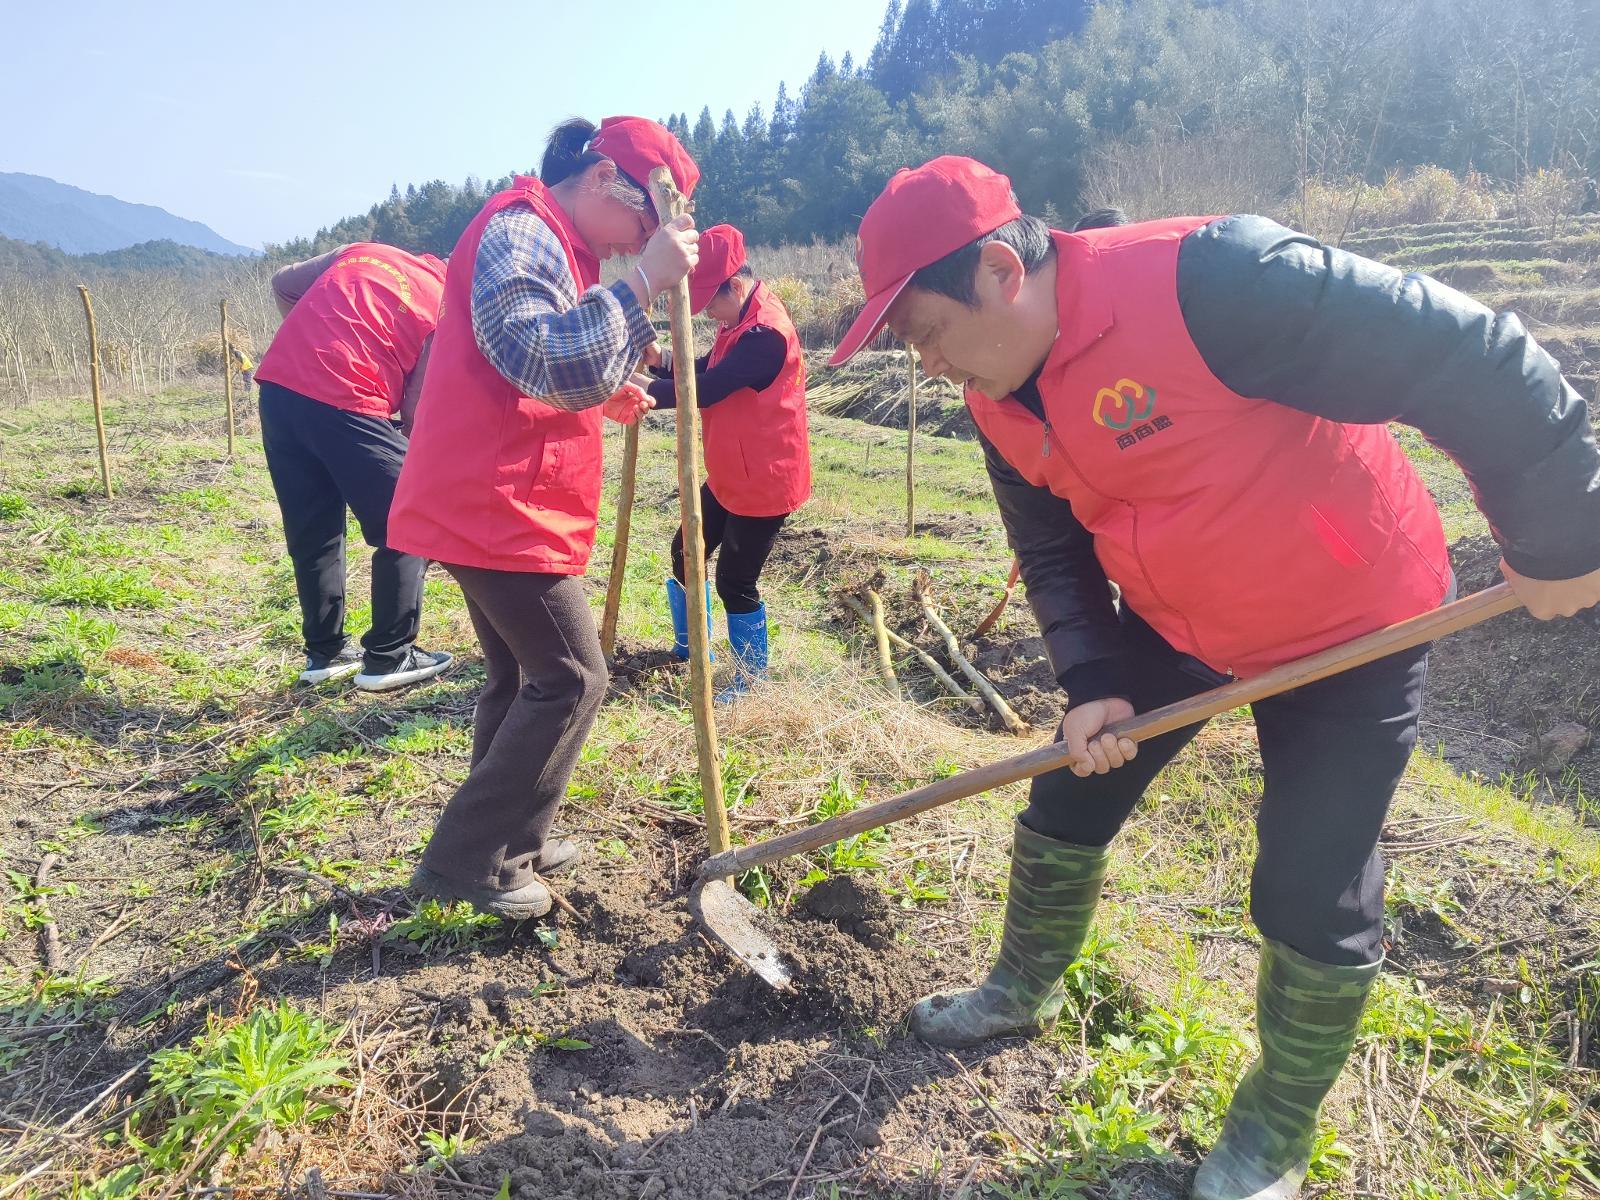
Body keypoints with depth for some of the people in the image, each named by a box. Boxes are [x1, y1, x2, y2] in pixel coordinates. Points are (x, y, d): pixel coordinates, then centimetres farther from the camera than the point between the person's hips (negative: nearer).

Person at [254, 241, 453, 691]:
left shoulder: (363, 251, 20)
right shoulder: (447, 309, 4)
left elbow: (282, 283, 24)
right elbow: (418, 410, -1)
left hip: (278, 387, 7)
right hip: (343, 402, -7)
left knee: (312, 533, 17)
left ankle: (324, 651, 25)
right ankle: (389, 657, 10)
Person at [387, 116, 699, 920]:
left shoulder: (550, 241, 19)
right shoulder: (519, 233, -15)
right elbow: (549, 363, -29)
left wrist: (601, 394, 13)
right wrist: (643, 282, -28)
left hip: (490, 505, 11)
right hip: (499, 508, -11)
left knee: (521, 674, 16)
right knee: (569, 680, -5)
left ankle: (507, 843, 28)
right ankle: (463, 861, 3)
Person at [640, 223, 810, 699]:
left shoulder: (766, 333, -25)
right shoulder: (742, 320, 8)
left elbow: (704, 390, -28)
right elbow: (705, 369, 8)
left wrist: (647, 390, -19)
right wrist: (661, 360, -9)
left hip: (764, 481, -10)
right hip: (728, 476, 10)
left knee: (735, 580, -1)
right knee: (686, 552, 17)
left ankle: (752, 677, 19)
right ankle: (689, 647, 37)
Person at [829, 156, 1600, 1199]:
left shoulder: (1208, 283, -34)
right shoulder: (1002, 398, -8)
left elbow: (1469, 357, -30)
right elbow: (1054, 550, 3)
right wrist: (1091, 681, -12)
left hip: (1347, 627, -6)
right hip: (1169, 626, 7)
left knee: (1314, 904, -1)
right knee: (1063, 812, 11)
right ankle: (1023, 993, 40)